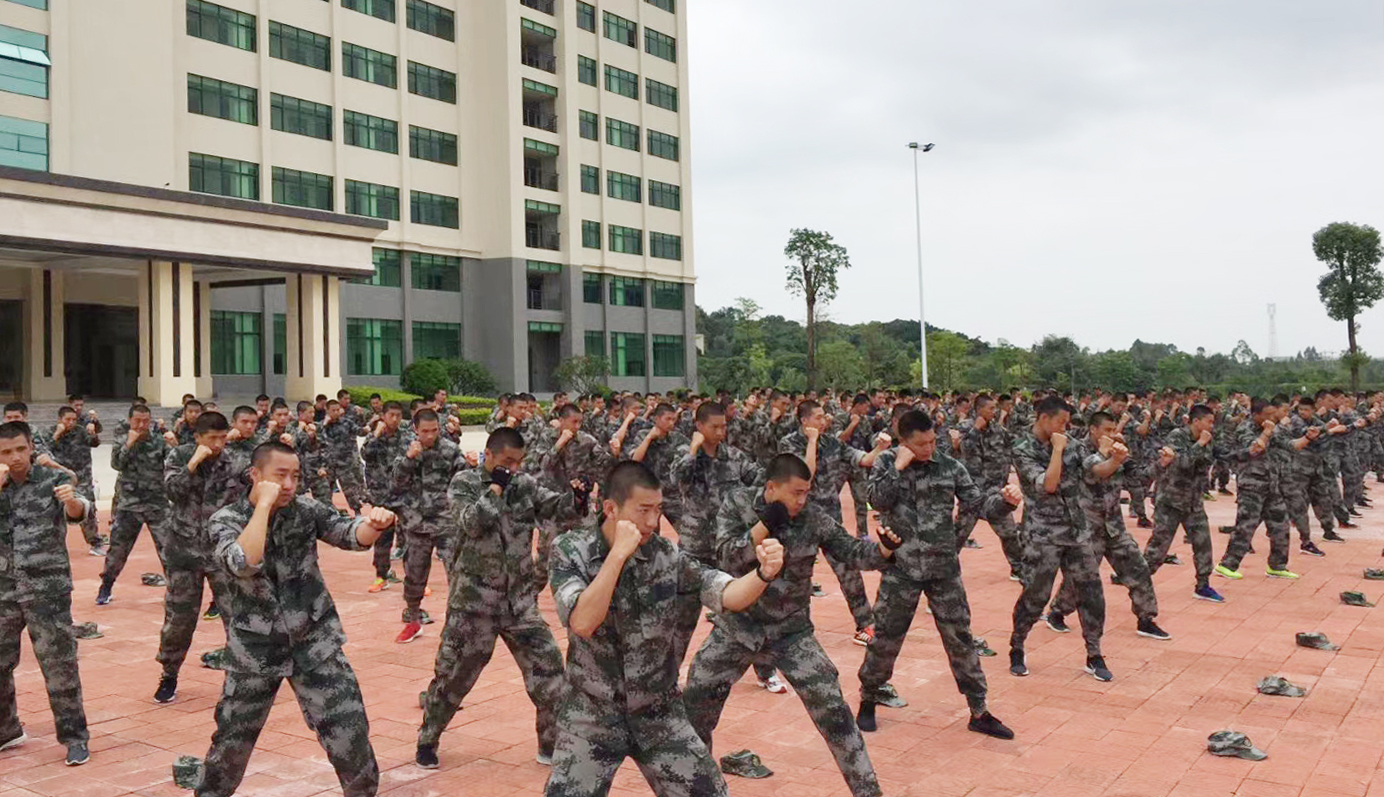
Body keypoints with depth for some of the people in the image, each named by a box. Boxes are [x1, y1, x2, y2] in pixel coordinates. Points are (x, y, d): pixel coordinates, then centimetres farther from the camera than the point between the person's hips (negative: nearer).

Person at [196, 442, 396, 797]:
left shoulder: (305, 509, -4)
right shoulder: (226, 519, -10)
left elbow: (352, 535, -15)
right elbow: (244, 563, -30)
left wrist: (374, 524, -38)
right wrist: (264, 503, -27)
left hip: (315, 642, 1)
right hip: (255, 648, -1)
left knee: (349, 734, -3)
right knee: (232, 738, 15)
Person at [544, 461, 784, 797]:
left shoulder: (666, 553, -9)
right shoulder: (570, 551, -14)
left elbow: (726, 594, -16)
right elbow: (582, 623, -28)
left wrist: (763, 573, -35)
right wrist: (619, 553, -30)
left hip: (659, 713, 2)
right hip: (591, 715, -2)